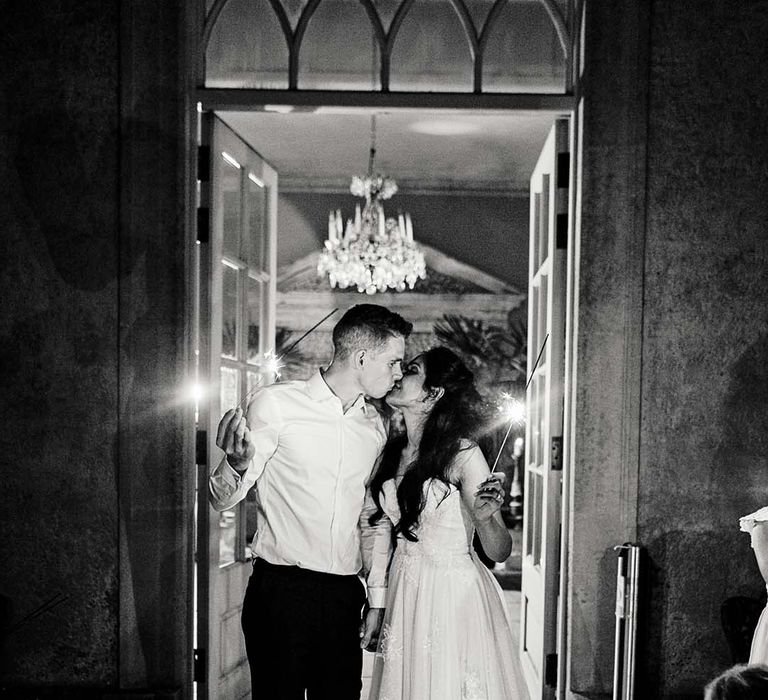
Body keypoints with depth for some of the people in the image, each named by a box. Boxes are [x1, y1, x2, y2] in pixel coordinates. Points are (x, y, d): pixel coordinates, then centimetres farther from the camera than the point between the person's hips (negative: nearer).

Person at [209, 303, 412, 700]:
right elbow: (223, 499, -5)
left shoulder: (375, 426, 12)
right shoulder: (276, 405, -6)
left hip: (344, 594, 5)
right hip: (280, 589, -5)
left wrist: (377, 598, 19)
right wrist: (237, 465, -27)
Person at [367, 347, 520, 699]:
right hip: (403, 599, 6)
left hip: (454, 600, -5)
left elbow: (499, 552, -11)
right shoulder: (393, 452, 4)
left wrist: (484, 517, -31)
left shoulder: (462, 454, -14)